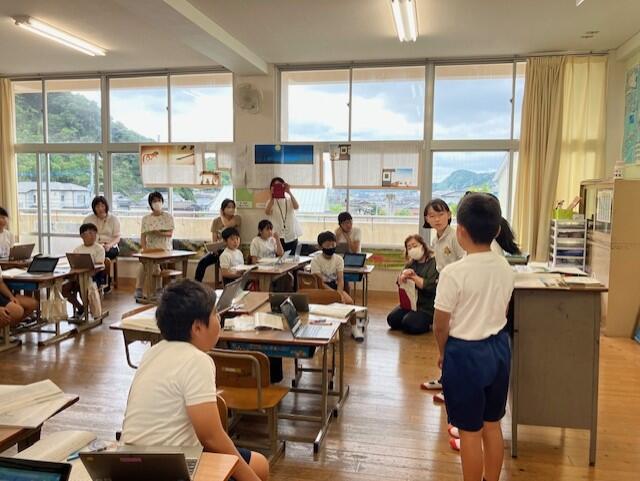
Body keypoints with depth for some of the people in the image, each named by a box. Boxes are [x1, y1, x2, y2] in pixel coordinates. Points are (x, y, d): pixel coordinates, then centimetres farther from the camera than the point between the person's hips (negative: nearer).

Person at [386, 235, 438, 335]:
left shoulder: (433, 262, -11)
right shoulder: (411, 264, 12)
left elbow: (431, 286, -21)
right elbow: (400, 281, 2)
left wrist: (414, 277, -17)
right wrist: (404, 276, -21)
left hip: (427, 306, -7)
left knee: (409, 324, -24)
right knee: (392, 319, -8)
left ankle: (429, 324, 5)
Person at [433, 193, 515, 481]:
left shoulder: (454, 273, -21)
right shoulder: (506, 269, -1)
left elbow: (441, 325, -14)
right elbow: (501, 313, 10)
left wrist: (443, 353, 5)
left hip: (465, 353, -7)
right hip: (498, 348, 7)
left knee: (470, 431, 9)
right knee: (492, 424, 21)